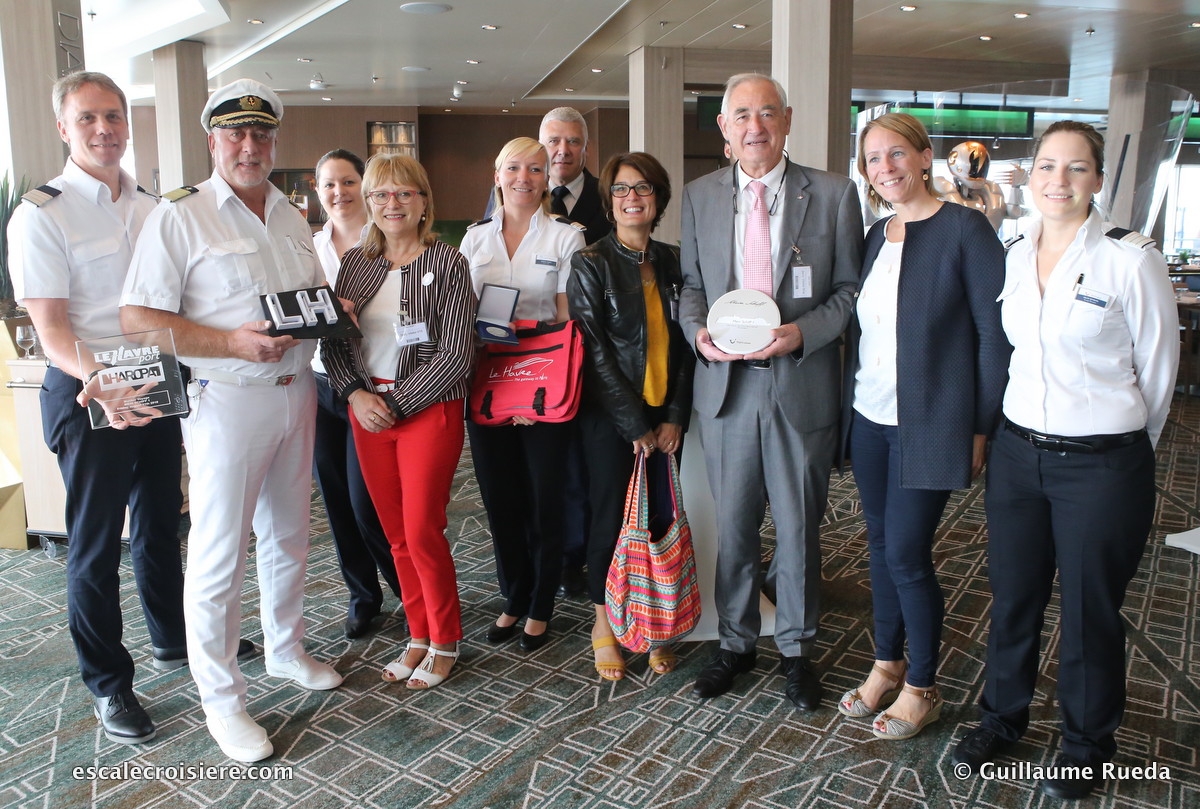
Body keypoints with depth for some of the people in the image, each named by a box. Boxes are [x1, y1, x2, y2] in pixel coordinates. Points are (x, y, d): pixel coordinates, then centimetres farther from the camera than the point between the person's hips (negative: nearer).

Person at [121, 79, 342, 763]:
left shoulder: (292, 217, 12)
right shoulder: (180, 217, -9)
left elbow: (317, 294, 22)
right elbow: (138, 318, -15)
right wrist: (233, 343, -24)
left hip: (295, 391, 6)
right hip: (227, 399, -6)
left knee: (289, 536, 18)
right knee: (220, 554, 1)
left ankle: (286, 650, 37)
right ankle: (221, 698, 16)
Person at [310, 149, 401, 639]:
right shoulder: (310, 246, 12)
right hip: (321, 383, 5)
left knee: (367, 501, -6)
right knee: (335, 498, 10)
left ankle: (410, 591, 18)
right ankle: (363, 594, 29)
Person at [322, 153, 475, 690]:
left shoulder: (446, 263, -5)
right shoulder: (353, 262, 9)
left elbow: (455, 354, -12)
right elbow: (331, 342, 9)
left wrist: (397, 404, -14)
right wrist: (356, 395, -8)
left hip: (429, 410, -4)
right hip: (365, 413, 5)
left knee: (423, 531, -3)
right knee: (396, 534, 10)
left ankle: (444, 642, 17)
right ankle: (419, 635, 26)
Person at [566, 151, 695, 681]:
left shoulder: (672, 262, 8)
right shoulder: (591, 264, -5)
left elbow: (683, 344, 8)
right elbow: (593, 351, -10)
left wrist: (675, 416, -2)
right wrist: (635, 425, -11)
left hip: (664, 417, 4)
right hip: (610, 417, -3)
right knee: (612, 517, 4)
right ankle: (604, 622, 24)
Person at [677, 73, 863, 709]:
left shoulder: (833, 194, -1)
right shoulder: (699, 196, 7)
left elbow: (851, 288, 1)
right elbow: (691, 285, 11)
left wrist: (802, 332, -16)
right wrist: (698, 331, -9)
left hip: (801, 383, -2)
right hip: (725, 383, 2)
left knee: (798, 525, 11)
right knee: (731, 524, 12)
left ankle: (796, 648, 31)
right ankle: (735, 642, 32)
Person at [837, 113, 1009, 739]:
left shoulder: (964, 230, -10)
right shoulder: (876, 237, 10)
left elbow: (994, 333, -11)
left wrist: (982, 428, -12)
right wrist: (849, 403, 9)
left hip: (928, 424, -6)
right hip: (869, 418, 6)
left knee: (907, 553, -2)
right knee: (881, 543, 14)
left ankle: (921, 688, 19)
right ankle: (886, 664, 32)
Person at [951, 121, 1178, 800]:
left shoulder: (1132, 262, -12)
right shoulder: (1015, 259, 3)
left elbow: (1156, 371, -1)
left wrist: (1119, 447, 10)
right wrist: (1024, 436, 17)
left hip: (1103, 465, -4)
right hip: (1018, 454, 4)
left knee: (1090, 612, 11)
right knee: (1013, 597, 17)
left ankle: (1088, 743, 35)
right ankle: (1004, 715, 39)